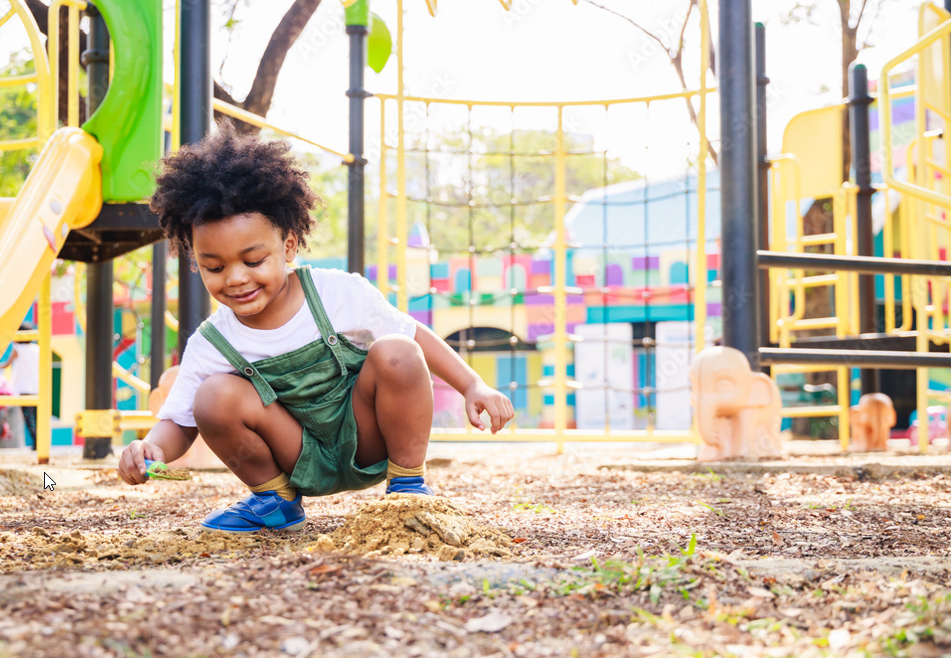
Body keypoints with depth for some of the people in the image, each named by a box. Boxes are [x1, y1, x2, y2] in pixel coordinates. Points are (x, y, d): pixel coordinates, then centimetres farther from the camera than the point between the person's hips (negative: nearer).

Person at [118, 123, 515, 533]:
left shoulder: (340, 294, -15)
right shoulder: (210, 346, -12)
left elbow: (413, 335, -3)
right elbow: (179, 423, -4)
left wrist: (473, 386, -8)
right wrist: (151, 448, -27)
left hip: (367, 445, -1)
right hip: (304, 464, 1)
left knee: (395, 353, -28)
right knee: (215, 397, -23)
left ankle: (408, 483, -8)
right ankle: (275, 498, 2)